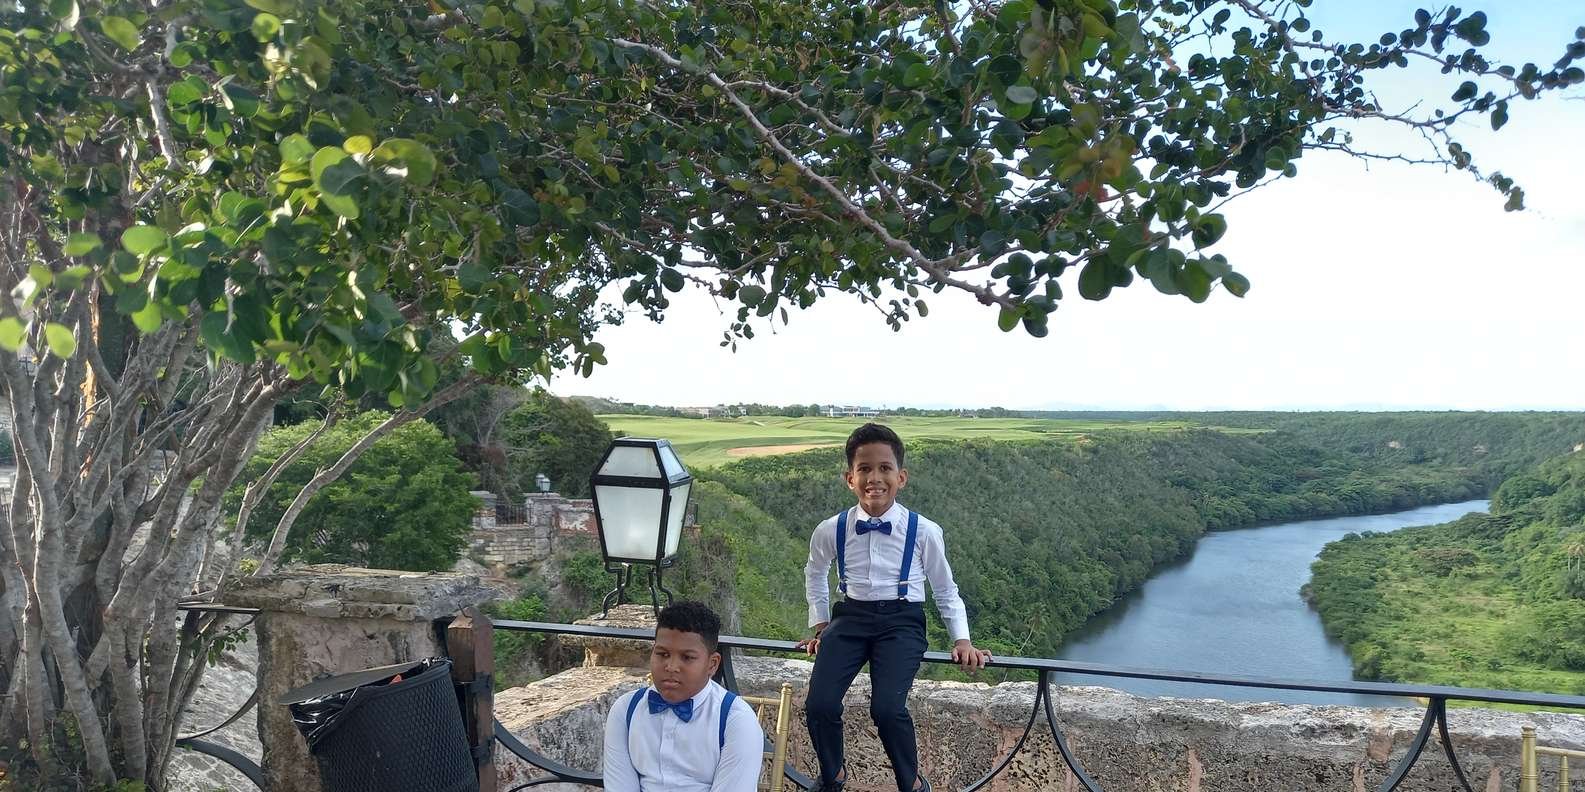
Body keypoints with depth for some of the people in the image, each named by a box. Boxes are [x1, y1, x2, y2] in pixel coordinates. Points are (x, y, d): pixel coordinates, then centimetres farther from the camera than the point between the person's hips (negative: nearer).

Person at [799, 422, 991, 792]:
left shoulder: (924, 531, -8)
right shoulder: (830, 530, -3)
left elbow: (946, 590, 8)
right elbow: (815, 574, 21)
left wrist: (962, 640, 0)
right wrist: (820, 625, 18)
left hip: (902, 621, -2)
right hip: (851, 616, 2)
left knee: (887, 708, -24)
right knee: (819, 705, -16)